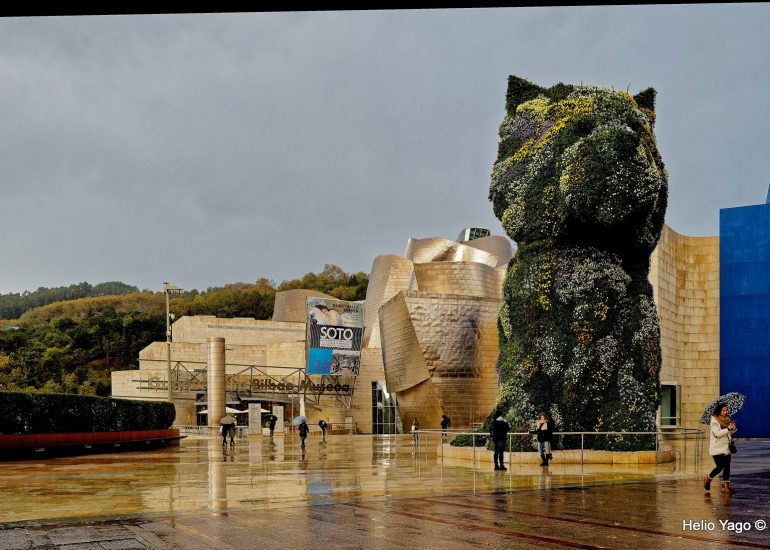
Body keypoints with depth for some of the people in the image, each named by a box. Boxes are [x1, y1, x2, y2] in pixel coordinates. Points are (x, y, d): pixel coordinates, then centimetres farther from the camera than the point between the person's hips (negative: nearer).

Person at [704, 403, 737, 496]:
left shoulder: (727, 419, 8)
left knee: (727, 467, 3)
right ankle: (708, 479, 17)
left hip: (726, 447, 6)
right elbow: (717, 433, -23)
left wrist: (733, 428, -9)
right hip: (717, 448, -6)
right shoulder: (714, 421, -11)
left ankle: (726, 487, 8)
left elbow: (731, 432, 14)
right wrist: (728, 429, -32)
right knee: (720, 467, -9)